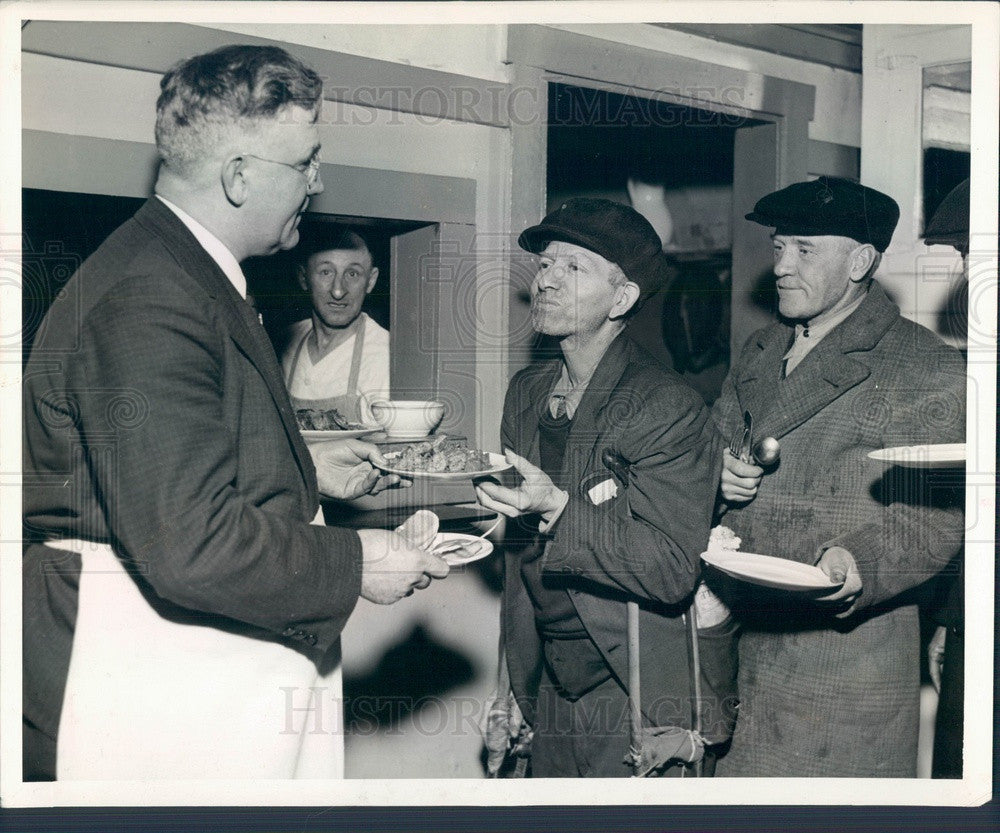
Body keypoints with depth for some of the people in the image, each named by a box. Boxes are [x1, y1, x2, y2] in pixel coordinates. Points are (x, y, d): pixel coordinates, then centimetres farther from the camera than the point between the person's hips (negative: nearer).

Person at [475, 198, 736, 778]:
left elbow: (674, 571, -21)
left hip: (636, 694, -6)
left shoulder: (671, 408, -15)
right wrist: (515, 679, 17)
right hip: (550, 691, 6)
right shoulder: (526, 392, 7)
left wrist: (559, 511, -30)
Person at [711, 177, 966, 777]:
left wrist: (861, 567, -28)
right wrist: (717, 471, -1)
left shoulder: (928, 371, -6)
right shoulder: (761, 353, 15)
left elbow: (938, 516, -10)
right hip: (736, 637, 6)